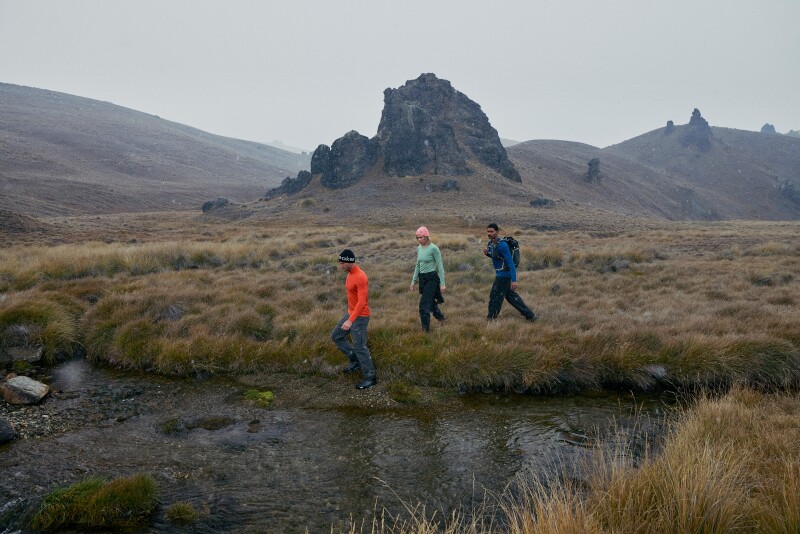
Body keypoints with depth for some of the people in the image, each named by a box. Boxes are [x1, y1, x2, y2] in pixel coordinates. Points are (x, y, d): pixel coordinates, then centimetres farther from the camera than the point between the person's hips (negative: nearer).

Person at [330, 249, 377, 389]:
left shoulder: (360, 277, -25)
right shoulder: (350, 273, 6)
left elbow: (362, 302, -29)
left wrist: (350, 320, -33)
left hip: (360, 317, -10)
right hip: (351, 313, 10)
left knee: (359, 347, -4)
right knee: (336, 336, 16)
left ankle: (370, 378, 8)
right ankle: (355, 360, 26)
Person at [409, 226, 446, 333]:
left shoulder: (433, 248, -12)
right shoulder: (419, 248, 8)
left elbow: (440, 266, -10)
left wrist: (442, 283, -12)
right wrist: (414, 281, 17)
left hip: (432, 278, -7)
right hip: (422, 278, 7)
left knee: (424, 305, -11)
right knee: (430, 302, 20)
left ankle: (425, 330, -4)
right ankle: (441, 318, 42)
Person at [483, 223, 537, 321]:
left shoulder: (502, 245, -22)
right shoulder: (490, 243, 5)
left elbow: (511, 262, -25)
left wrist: (514, 280, -29)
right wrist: (487, 253, -1)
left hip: (504, 275, -10)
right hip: (500, 274, 10)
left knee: (495, 298, -1)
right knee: (512, 296, 18)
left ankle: (491, 320, 13)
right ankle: (530, 316, 26)